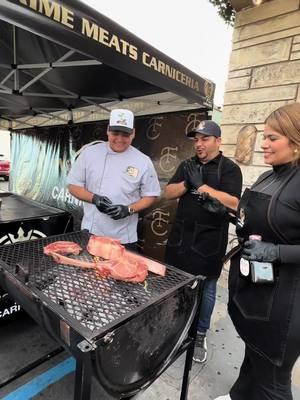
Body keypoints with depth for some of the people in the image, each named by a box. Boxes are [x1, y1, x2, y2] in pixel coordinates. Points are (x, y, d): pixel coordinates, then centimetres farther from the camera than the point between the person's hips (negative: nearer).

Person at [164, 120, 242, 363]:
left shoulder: (229, 168, -5)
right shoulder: (187, 166, 10)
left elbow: (233, 203, -17)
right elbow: (169, 193, 3)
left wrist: (201, 185, -19)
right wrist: (187, 183, -15)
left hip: (209, 241, -4)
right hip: (180, 236, 5)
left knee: (206, 289, 10)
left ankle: (200, 335, 31)